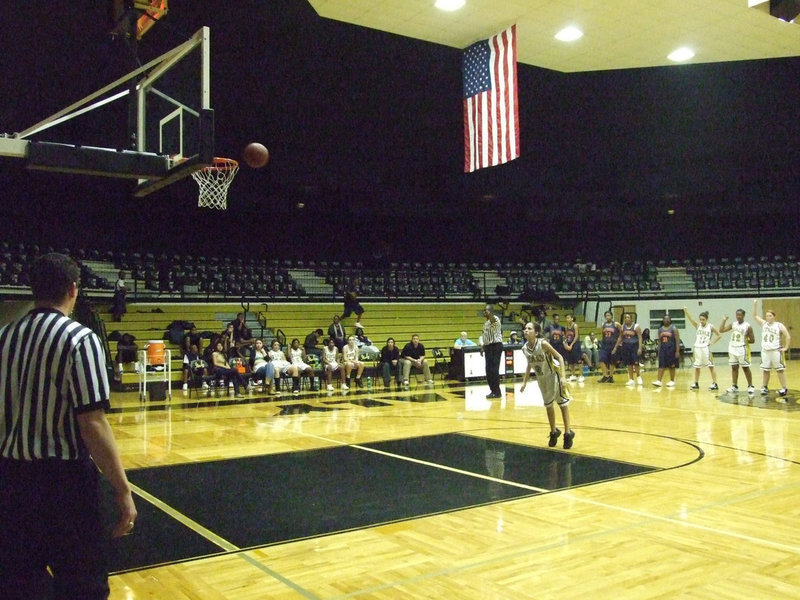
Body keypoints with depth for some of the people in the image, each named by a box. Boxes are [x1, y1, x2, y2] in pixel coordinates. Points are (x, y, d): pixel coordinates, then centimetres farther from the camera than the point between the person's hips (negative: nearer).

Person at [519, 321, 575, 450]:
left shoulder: (543, 344, -28)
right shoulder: (524, 348, -11)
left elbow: (559, 357, -21)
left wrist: (563, 376, -28)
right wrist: (524, 382, 6)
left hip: (553, 375, -6)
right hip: (541, 378, 6)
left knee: (562, 402, -1)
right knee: (548, 405, 16)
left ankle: (568, 433, 10)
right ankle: (554, 431, 33)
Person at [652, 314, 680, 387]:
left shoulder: (673, 328, -5)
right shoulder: (660, 329, 9)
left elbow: (677, 340, -8)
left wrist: (677, 351, -15)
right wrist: (658, 351, 9)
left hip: (671, 349, -4)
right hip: (662, 348, 4)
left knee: (672, 366, 5)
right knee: (661, 365, -3)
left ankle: (672, 381, 15)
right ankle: (659, 381, -7)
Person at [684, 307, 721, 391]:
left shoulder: (711, 327, -2)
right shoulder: (698, 325, 5)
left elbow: (719, 335, 2)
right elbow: (691, 319, -11)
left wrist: (712, 343, -7)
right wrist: (686, 311, -27)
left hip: (706, 348, -4)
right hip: (697, 348, 4)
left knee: (711, 366, -2)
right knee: (697, 367, 10)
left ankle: (715, 384, 1)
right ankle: (696, 384, 19)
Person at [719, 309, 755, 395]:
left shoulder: (747, 326, -9)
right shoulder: (733, 324, 7)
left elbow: (752, 340, -7)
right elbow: (721, 330, 2)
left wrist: (743, 341, -12)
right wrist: (724, 320, -3)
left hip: (742, 349, -5)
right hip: (732, 349, 5)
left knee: (745, 368, 1)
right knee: (734, 368, 9)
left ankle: (750, 386, 11)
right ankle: (734, 387, 15)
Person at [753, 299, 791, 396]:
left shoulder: (779, 325, -5)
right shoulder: (763, 324, 6)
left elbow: (788, 336, -4)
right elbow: (755, 316, 1)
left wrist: (785, 348, -8)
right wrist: (755, 304, -8)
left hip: (776, 351, -4)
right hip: (765, 351, 4)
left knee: (780, 370, 1)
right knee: (765, 371, 10)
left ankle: (783, 388, 6)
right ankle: (765, 388, 18)